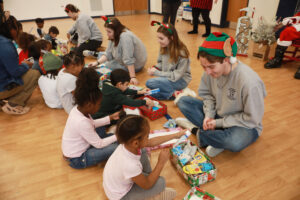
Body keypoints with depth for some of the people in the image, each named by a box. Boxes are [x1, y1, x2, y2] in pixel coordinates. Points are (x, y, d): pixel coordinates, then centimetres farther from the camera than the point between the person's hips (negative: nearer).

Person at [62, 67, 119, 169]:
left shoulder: (77, 109, -10)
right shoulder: (82, 122, -35)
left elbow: (92, 124, 8)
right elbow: (99, 145, -23)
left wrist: (111, 117, 4)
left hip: (80, 146, 9)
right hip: (77, 159, -9)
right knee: (116, 146, -19)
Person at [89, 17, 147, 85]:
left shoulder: (125, 37, -32)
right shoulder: (114, 37, -4)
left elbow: (129, 60, -37)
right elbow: (108, 54, -3)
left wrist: (133, 77, -37)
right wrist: (97, 62, -14)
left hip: (135, 65, -8)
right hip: (123, 61, 8)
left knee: (107, 64, -13)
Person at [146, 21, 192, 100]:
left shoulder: (181, 53, -22)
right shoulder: (163, 47, -2)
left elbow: (176, 76, -21)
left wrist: (156, 73, -23)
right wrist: (155, 68, -11)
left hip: (180, 80, -8)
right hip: (167, 76, 8)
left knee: (150, 83, -24)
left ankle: (174, 93, -13)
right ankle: (176, 92, -2)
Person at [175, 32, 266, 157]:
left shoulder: (250, 82, -32)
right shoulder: (210, 71, -17)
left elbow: (252, 119, -21)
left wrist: (219, 122, -20)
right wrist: (208, 115, -15)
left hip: (245, 125, -5)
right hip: (217, 113, 5)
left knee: (235, 143, -40)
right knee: (183, 101, -8)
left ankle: (197, 130, -11)